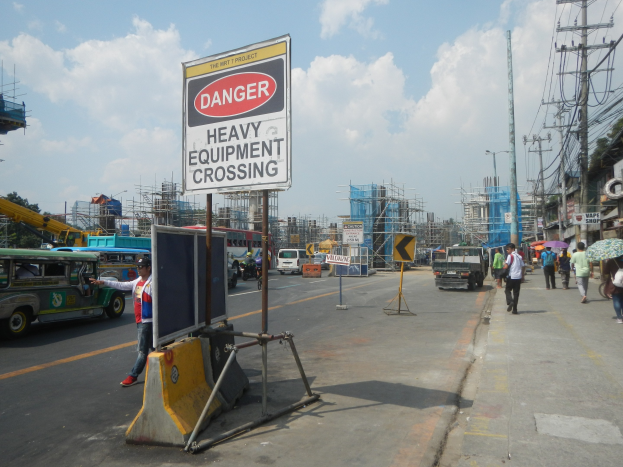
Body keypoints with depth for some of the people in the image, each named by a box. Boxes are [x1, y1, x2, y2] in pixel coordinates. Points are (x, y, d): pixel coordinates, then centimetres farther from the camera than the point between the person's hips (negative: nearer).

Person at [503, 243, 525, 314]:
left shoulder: (510, 256, -7)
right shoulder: (519, 256, 14)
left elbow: (506, 266, -17)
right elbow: (523, 266, 16)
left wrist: (504, 267, 4)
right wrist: (522, 275, 23)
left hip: (511, 277, -5)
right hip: (518, 277, 5)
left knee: (508, 290, 10)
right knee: (516, 293, 7)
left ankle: (510, 302, -17)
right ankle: (514, 310, 6)